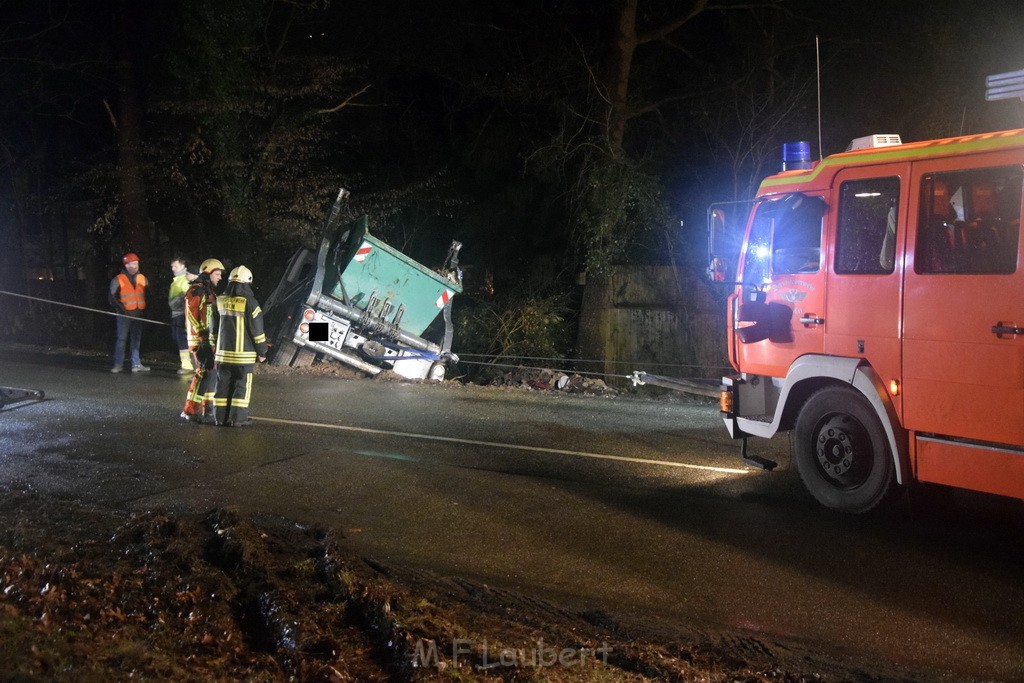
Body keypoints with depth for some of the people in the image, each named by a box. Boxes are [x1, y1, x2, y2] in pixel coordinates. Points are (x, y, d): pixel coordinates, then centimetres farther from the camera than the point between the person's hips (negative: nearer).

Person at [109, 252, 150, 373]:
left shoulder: (142, 278, 8)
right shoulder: (118, 279, -6)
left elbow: (146, 294, 16)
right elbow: (111, 296, -3)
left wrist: (144, 307, 5)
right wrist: (119, 307, -12)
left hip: (138, 313, 4)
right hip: (124, 314, -4)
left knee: (136, 340, 9)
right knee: (121, 339, -1)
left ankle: (136, 364, 14)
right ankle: (118, 364, 5)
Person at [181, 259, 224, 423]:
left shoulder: (210, 292, 18)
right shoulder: (197, 291, -12)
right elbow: (192, 317, -18)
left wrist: (214, 341, 25)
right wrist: (199, 342, -22)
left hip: (211, 340, 10)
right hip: (200, 341, -10)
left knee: (212, 372, 12)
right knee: (204, 372, -13)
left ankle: (208, 407, 21)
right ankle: (190, 410, -10)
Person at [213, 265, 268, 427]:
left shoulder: (221, 300, 5)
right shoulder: (249, 302, -13)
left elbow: (216, 325, 14)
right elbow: (257, 329, -11)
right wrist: (262, 351, -2)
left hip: (223, 351, 5)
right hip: (243, 353, -5)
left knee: (223, 384, 11)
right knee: (242, 385, 2)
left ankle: (221, 417, 13)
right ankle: (237, 418, 2)